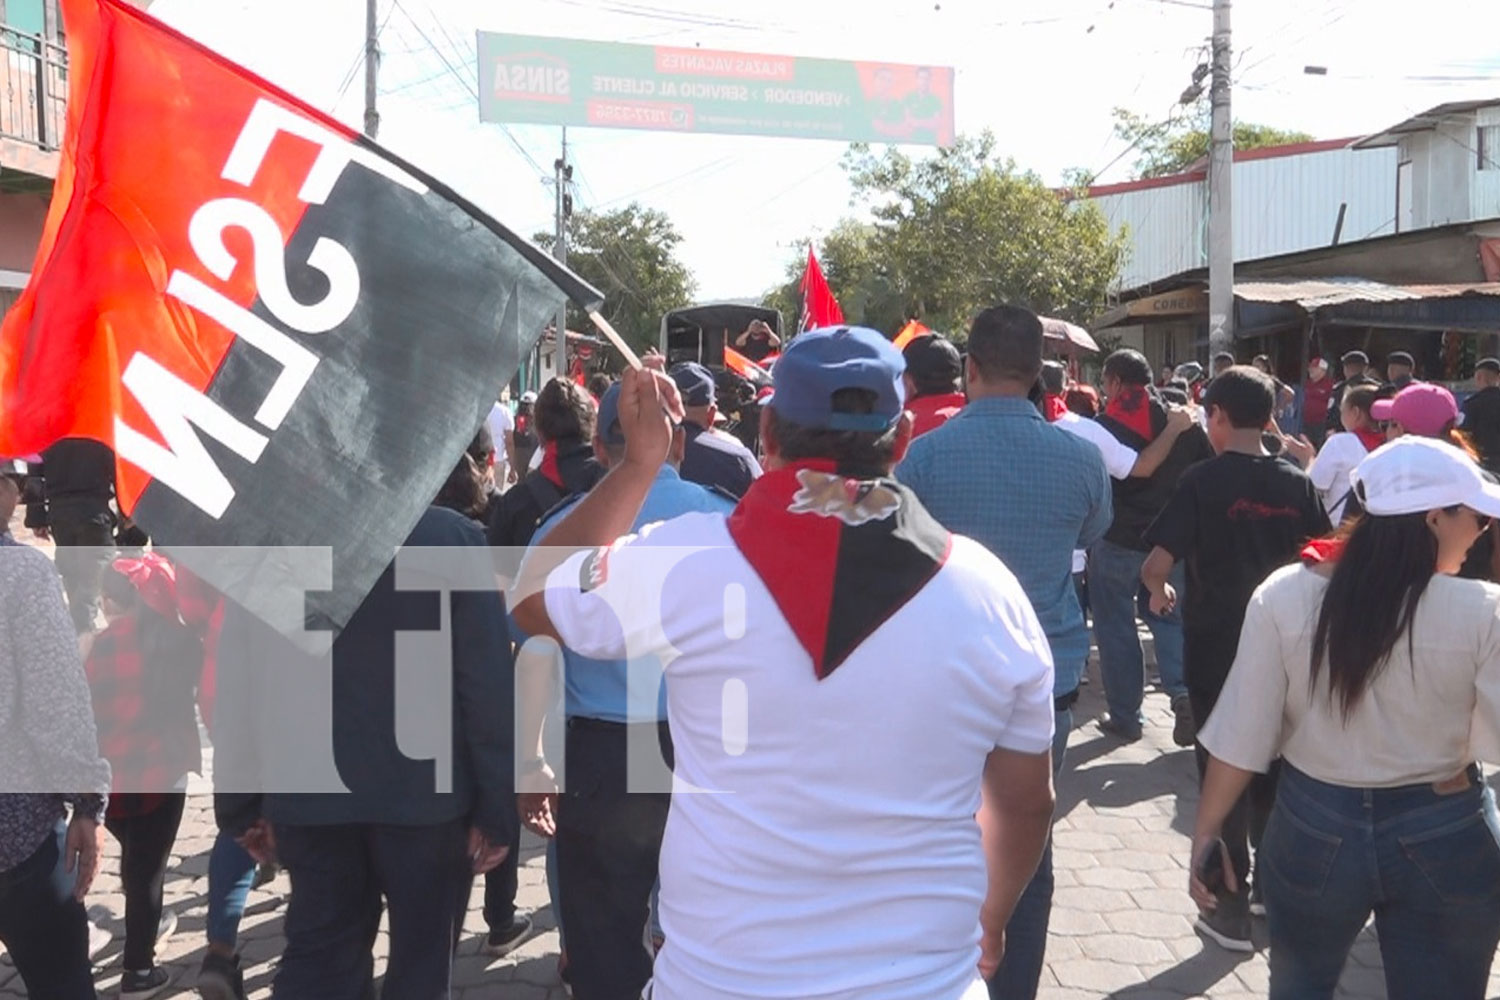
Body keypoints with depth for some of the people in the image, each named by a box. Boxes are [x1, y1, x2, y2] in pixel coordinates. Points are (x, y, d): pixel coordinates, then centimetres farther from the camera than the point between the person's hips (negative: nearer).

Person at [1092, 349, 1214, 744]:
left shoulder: (1105, 427, -12)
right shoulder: (1184, 423, 0)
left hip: (1116, 541, -4)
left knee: (1116, 627, 8)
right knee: (1169, 618, 17)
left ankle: (1125, 718, 14)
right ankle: (1184, 691, -5)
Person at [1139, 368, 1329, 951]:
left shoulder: (1203, 481, -14)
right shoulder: (1297, 484, -1)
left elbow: (1156, 563, -20)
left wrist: (1159, 592, 2)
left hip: (1215, 650, -4)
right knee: (1271, 771, 19)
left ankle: (1231, 910, 11)